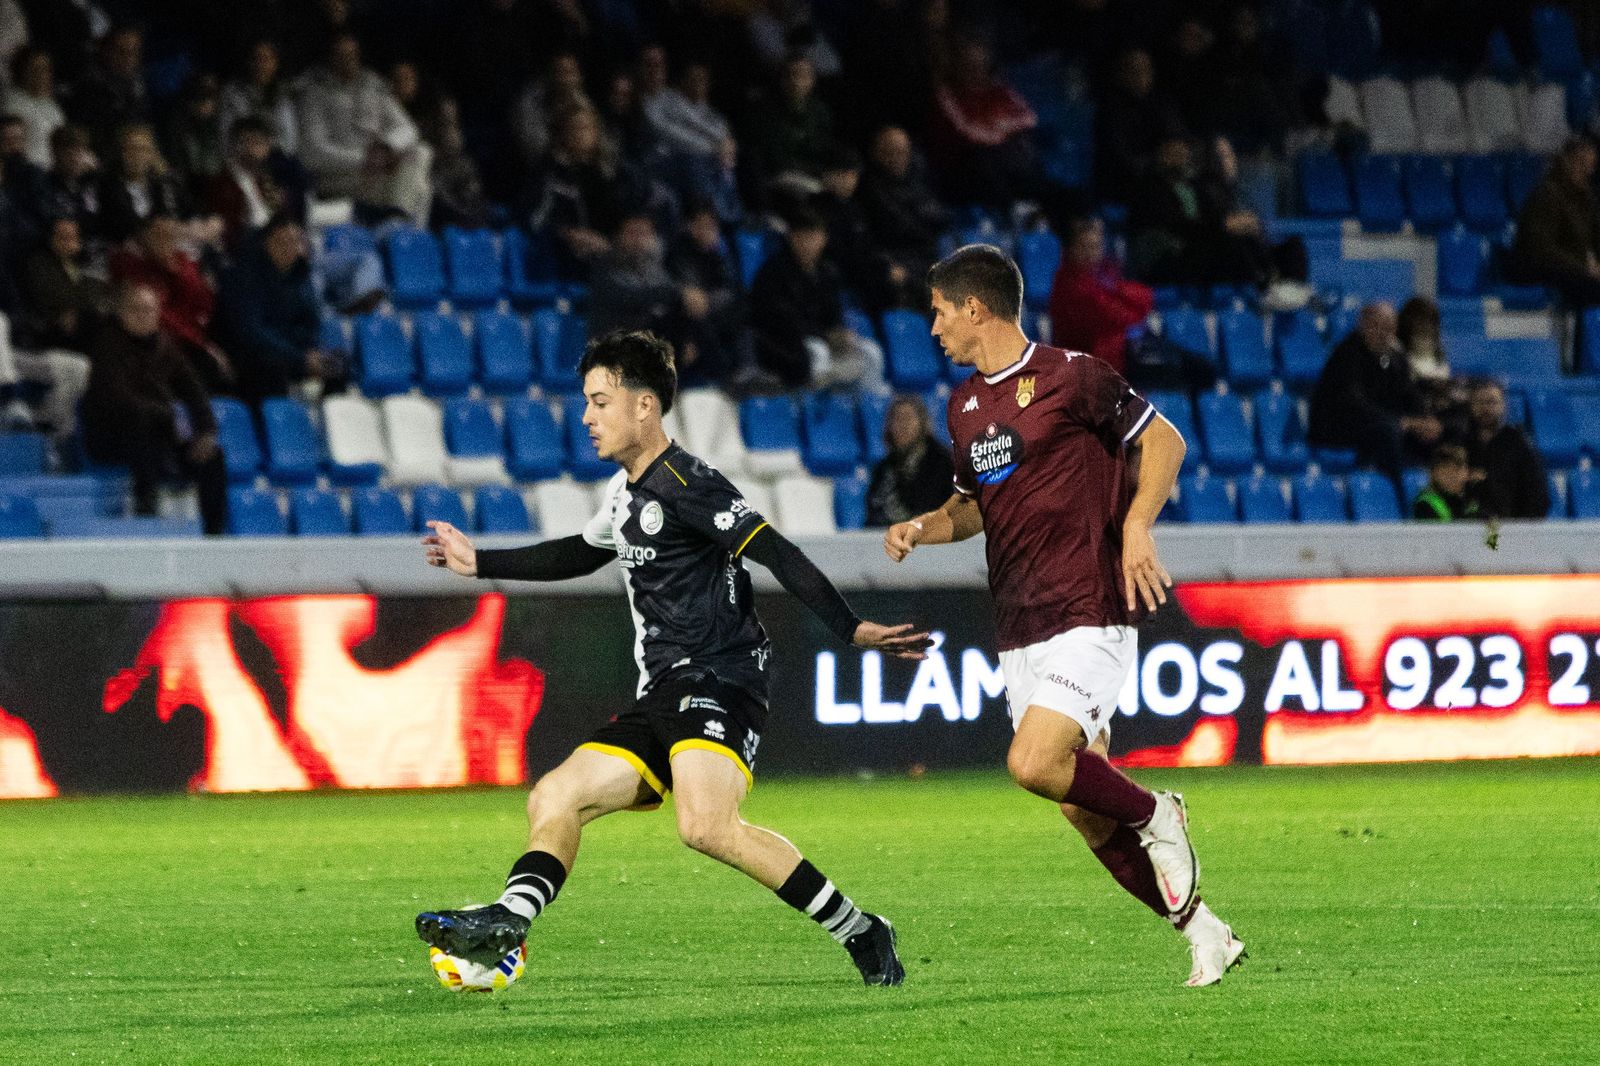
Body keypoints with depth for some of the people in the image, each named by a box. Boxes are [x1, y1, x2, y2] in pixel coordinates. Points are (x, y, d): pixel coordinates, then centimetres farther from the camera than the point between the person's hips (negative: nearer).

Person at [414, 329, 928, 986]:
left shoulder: (684, 482, -10)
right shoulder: (625, 492, 19)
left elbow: (777, 555, -19)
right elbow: (578, 555, 40)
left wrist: (850, 629, -29)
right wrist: (478, 563, 44)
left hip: (717, 683, -10)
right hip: (660, 699, 10)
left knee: (705, 826, -30)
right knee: (554, 798, 2)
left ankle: (859, 933, -23)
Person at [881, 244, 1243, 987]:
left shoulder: (1069, 376, -7)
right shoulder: (965, 406, 15)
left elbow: (1163, 441, -2)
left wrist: (1135, 525, -16)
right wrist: (922, 528, 9)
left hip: (1089, 616, -7)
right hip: (1019, 634, 8)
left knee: (1034, 764, -25)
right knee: (1086, 812, 2)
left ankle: (1155, 816, 1)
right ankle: (1202, 932, 13)